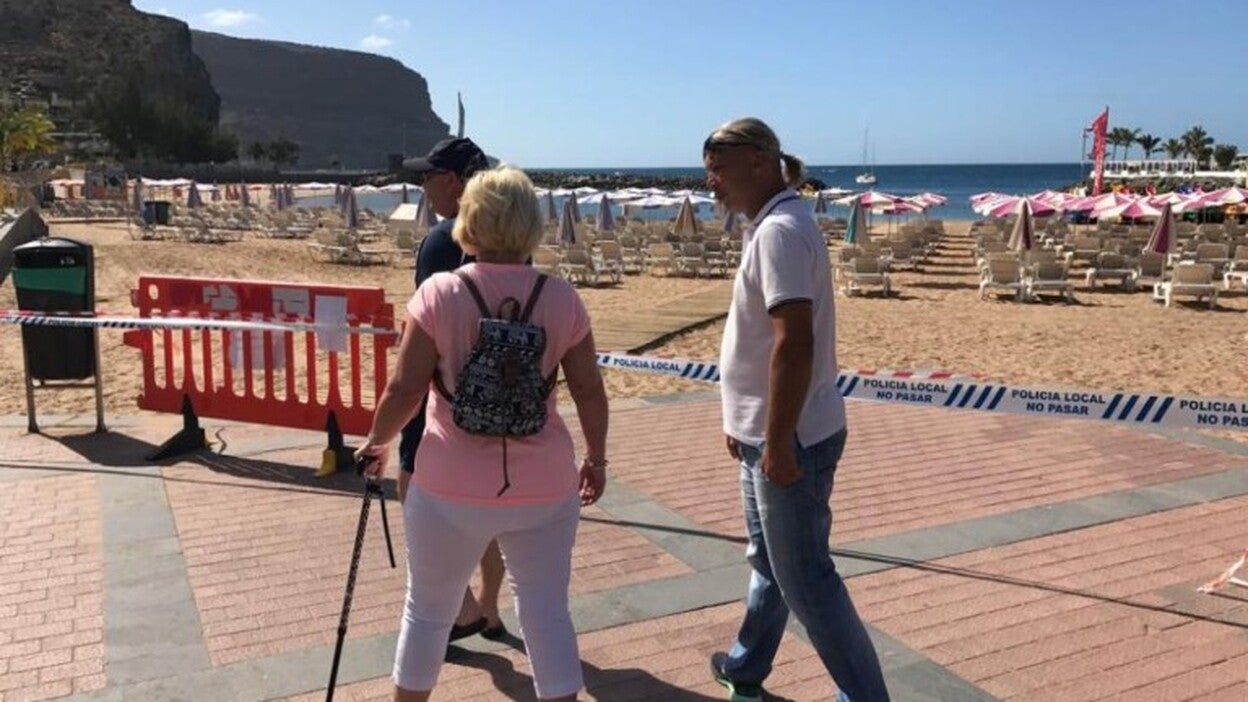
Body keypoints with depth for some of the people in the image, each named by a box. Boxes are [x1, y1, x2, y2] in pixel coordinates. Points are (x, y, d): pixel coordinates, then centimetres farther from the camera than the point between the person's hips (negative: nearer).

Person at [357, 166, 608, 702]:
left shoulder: (438, 293, -9)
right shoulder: (562, 299, -4)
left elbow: (404, 391, -8)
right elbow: (590, 394, -1)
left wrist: (376, 443, 11)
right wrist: (596, 460, 15)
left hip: (452, 490, -1)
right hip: (544, 489, 1)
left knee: (428, 611, 19)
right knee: (547, 614, 14)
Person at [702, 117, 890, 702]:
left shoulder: (780, 231, -20)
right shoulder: (772, 226, 12)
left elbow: (794, 343, -27)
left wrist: (777, 444, -25)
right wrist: (747, 424, 22)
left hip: (790, 440, -10)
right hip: (767, 433, 10)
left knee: (806, 582, 0)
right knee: (770, 562, 24)